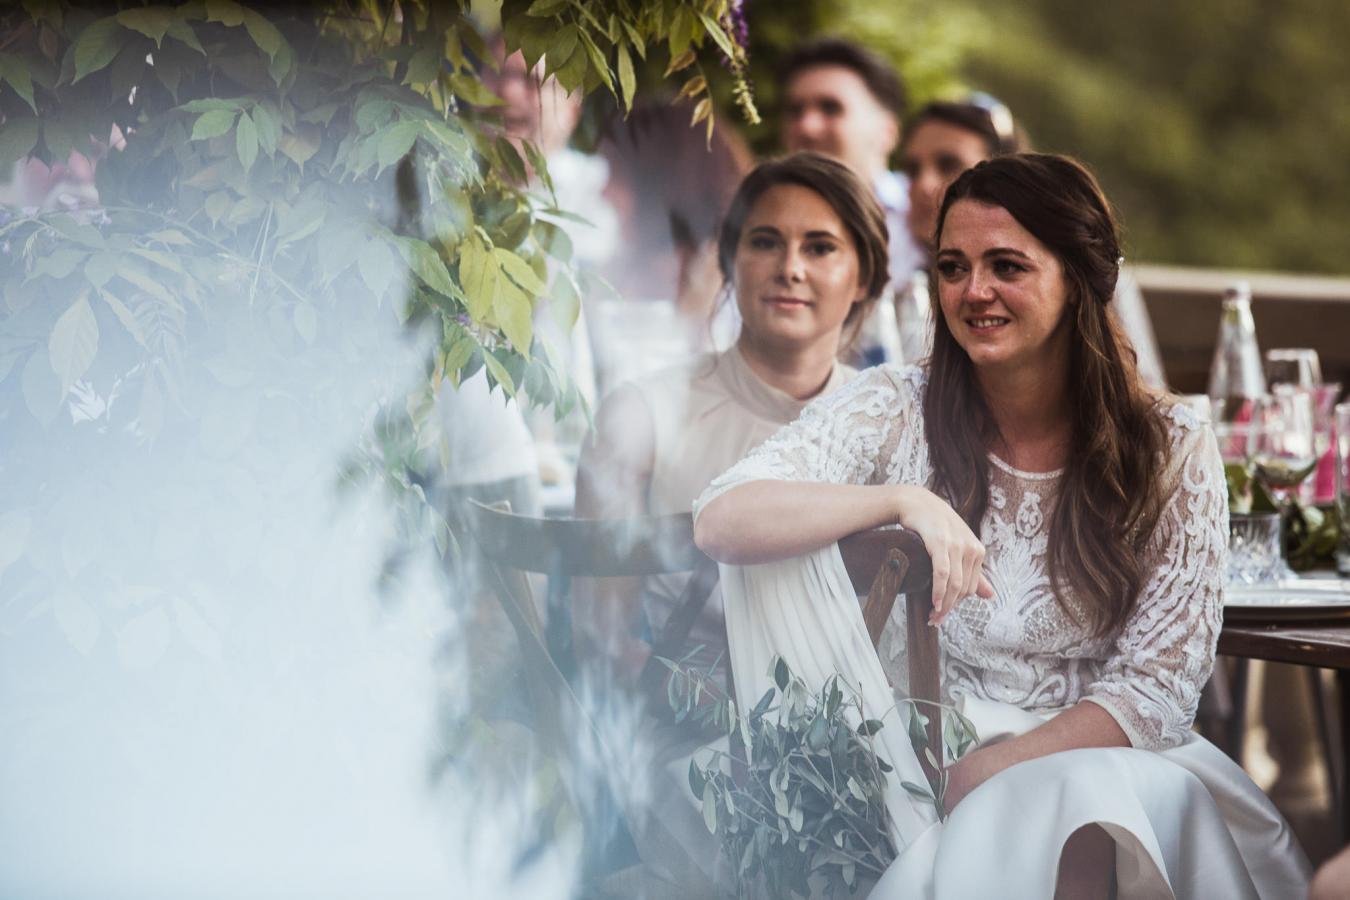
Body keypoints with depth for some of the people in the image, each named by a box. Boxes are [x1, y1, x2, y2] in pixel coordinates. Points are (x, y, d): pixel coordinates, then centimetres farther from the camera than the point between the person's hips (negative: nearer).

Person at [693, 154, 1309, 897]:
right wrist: (903, 500, -27)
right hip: (913, 753, 3)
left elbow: (1156, 686, -3)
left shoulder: (1170, 452, 0)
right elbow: (719, 521, -13)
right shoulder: (894, 413, 0)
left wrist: (988, 772, -17)